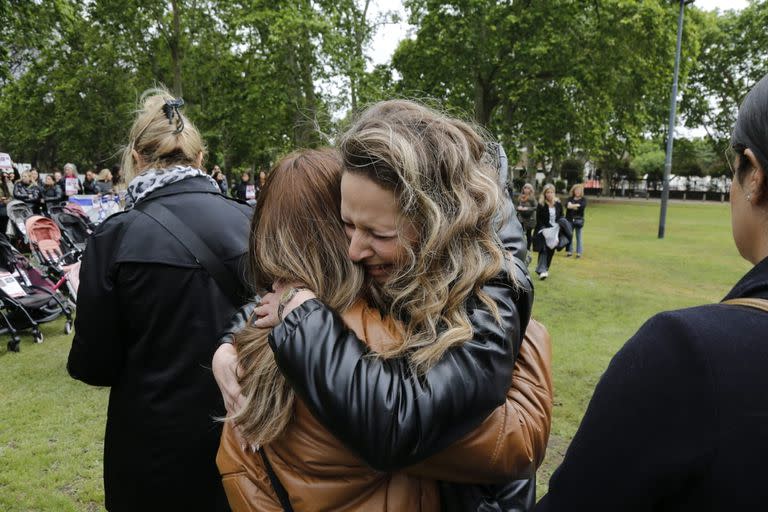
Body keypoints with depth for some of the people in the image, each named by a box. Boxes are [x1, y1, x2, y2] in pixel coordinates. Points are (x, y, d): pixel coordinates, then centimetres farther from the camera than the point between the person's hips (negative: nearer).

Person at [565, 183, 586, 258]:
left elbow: (583, 206, -15)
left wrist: (572, 206, -12)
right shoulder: (570, 199, 11)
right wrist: (576, 206, -20)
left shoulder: (583, 199, 5)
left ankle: (579, 252, 5)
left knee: (578, 237, 1)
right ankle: (569, 251, 12)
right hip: (570, 219, 2)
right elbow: (567, 205, -7)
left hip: (578, 220, -2)